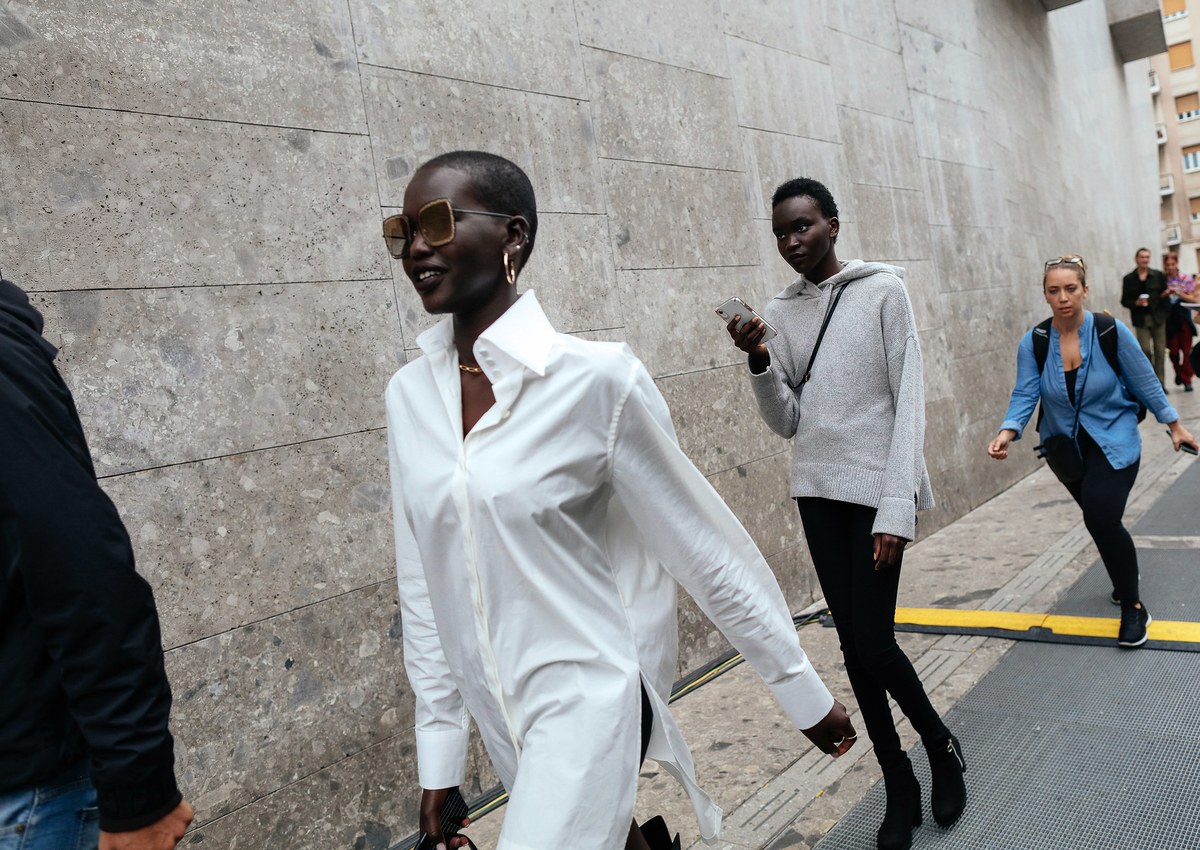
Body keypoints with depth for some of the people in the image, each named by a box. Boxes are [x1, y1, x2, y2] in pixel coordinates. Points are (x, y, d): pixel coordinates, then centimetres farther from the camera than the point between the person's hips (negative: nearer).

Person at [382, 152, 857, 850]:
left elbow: (709, 550, -9)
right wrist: (439, 748, 8)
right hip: (500, 719, 5)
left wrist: (806, 693, -1)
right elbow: (424, 586, 5)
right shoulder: (409, 396, -1)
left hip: (584, 705, -5)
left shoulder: (595, 379, -16)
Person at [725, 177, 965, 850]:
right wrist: (759, 363, -11)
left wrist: (897, 508, -17)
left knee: (873, 643, -6)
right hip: (818, 491, 5)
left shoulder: (883, 291, -4)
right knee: (855, 646, 8)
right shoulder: (780, 314, 8)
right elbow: (788, 421, 7)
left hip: (875, 489, -4)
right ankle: (900, 789, 23)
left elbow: (909, 402, -9)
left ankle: (942, 748, 24)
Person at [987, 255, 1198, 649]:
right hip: (1067, 447, 4)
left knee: (1101, 517, -21)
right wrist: (1007, 433, -31)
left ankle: (1133, 607, -4)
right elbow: (1026, 394, -14)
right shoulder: (1033, 342, -10)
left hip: (1114, 441, -3)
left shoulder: (1112, 331, -14)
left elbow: (1145, 382, -5)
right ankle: (1125, 581, 45)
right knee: (1100, 520, 18)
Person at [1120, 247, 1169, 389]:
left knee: (1160, 350, 3)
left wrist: (1167, 314, -5)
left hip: (1158, 318, 1)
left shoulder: (1158, 275, 4)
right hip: (1141, 320, -1)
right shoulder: (1128, 279, 3)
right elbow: (1124, 301, 4)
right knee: (1145, 350, -5)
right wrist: (1136, 303, -15)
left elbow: (1164, 295, 3)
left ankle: (1160, 382, 10)